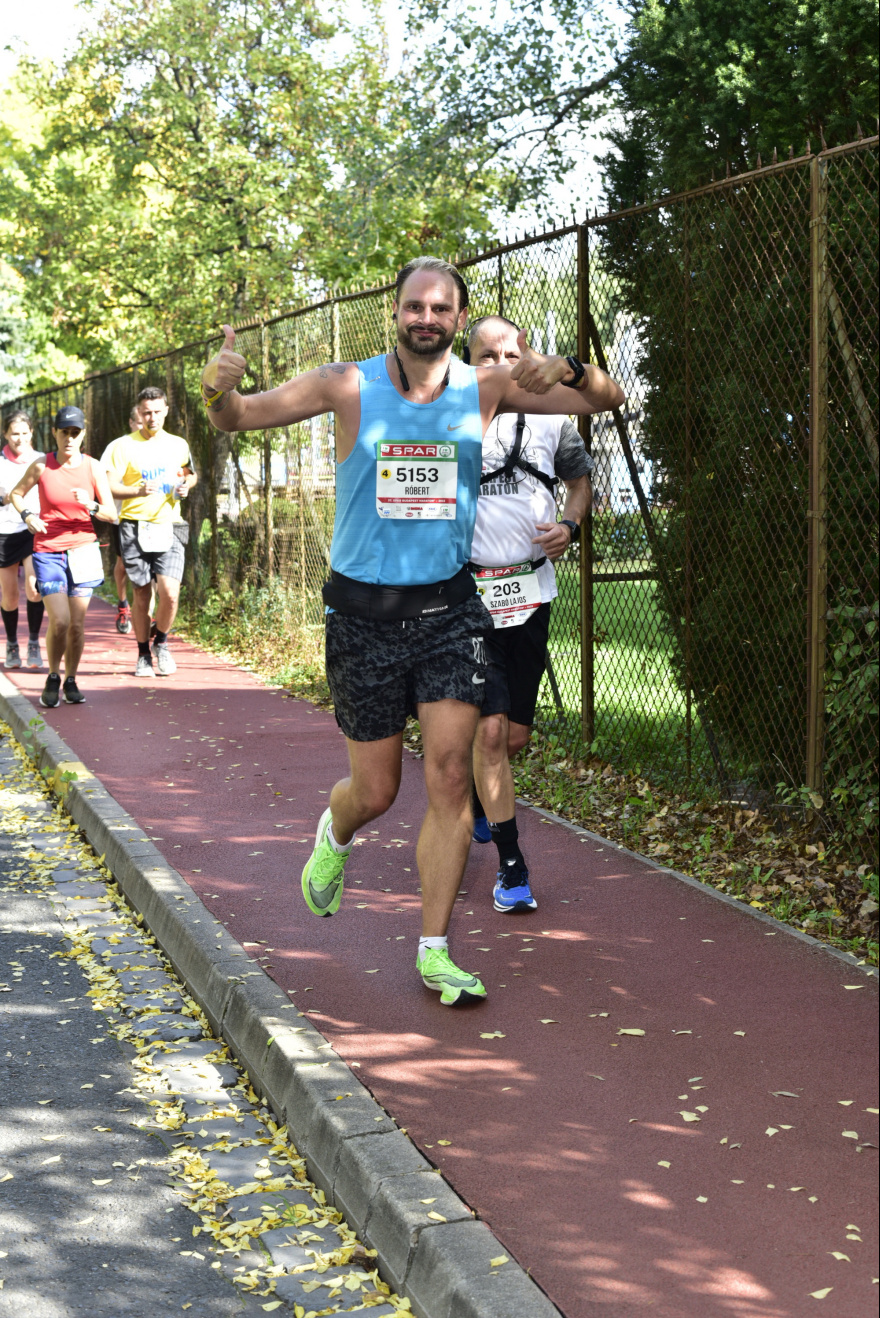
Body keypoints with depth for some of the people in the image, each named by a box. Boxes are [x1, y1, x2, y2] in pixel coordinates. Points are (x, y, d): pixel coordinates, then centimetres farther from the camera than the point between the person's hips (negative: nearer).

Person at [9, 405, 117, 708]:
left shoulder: (93, 467, -1)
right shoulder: (41, 466, -2)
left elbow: (112, 514, 0)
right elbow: (17, 493, 14)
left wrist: (91, 507, -20)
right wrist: (27, 515, -6)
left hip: (83, 549, 1)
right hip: (47, 550, -1)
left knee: (78, 623, 1)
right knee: (59, 621, -13)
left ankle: (71, 681, 20)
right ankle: (53, 677, 11)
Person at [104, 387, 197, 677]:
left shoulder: (179, 445, 11)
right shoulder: (124, 446, 1)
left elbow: (190, 473, 29)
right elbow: (110, 487, -6)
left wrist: (187, 484, 6)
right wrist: (139, 491, -23)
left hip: (169, 526, 1)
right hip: (135, 527, -1)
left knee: (170, 592, -13)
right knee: (141, 593, 4)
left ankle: (161, 642, 14)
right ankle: (143, 655, 20)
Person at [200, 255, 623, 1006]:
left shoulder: (486, 389, 0)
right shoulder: (350, 387, -5)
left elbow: (606, 401, 2)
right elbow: (238, 419, -4)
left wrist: (568, 371, -22)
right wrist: (219, 389, -28)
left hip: (449, 608, 1)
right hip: (364, 613, -1)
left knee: (450, 777, -6)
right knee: (376, 790, 6)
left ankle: (435, 952, 7)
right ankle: (334, 837, 45)